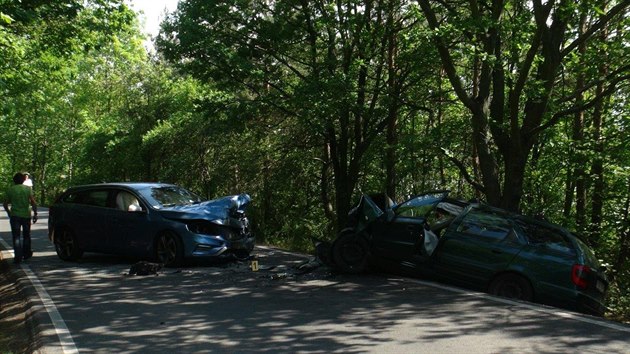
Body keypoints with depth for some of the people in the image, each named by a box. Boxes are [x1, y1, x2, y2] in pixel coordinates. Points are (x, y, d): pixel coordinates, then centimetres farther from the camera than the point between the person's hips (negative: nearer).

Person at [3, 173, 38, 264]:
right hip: (26, 215, 0)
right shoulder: (28, 189, -1)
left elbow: (5, 204, 4)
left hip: (15, 215, 0)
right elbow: (33, 202, -9)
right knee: (26, 235, 16)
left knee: (16, 237, 2)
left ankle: (18, 257, -5)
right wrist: (35, 213, -4)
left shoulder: (10, 190, 1)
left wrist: (9, 213, 19)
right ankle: (26, 254, 26)